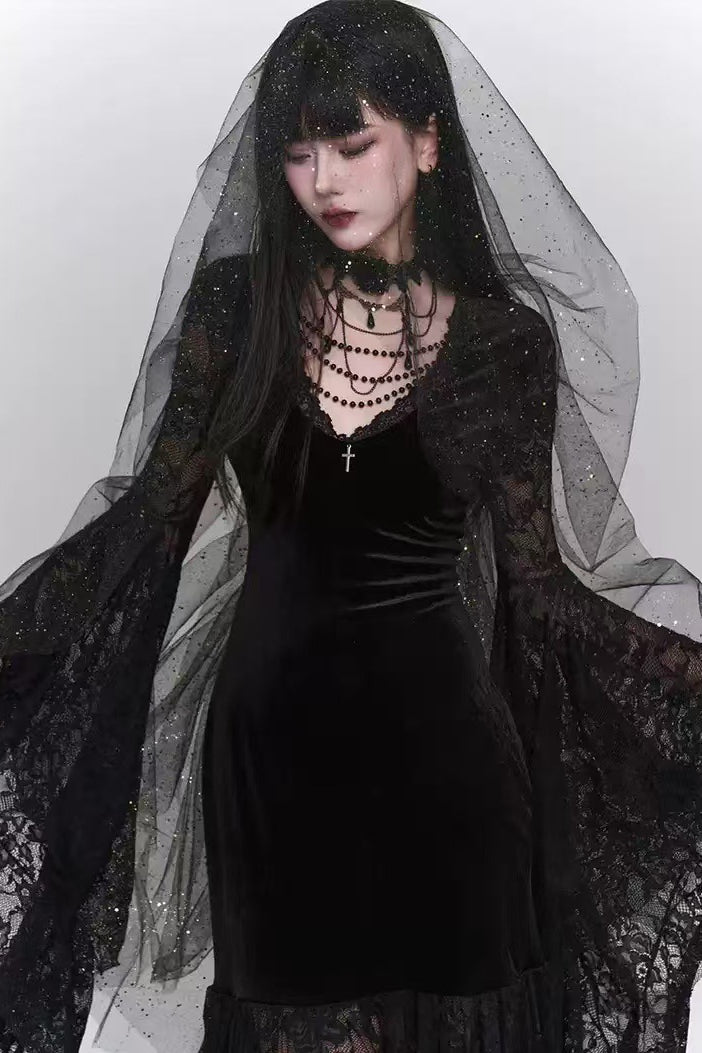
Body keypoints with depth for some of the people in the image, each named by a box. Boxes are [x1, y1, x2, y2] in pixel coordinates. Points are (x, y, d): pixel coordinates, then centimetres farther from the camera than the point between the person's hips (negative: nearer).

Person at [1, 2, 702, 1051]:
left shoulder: (506, 339, -5)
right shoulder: (234, 303, -3)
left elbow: (533, 576, -2)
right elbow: (153, 511, -1)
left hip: (437, 728, -1)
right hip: (270, 725, 1)